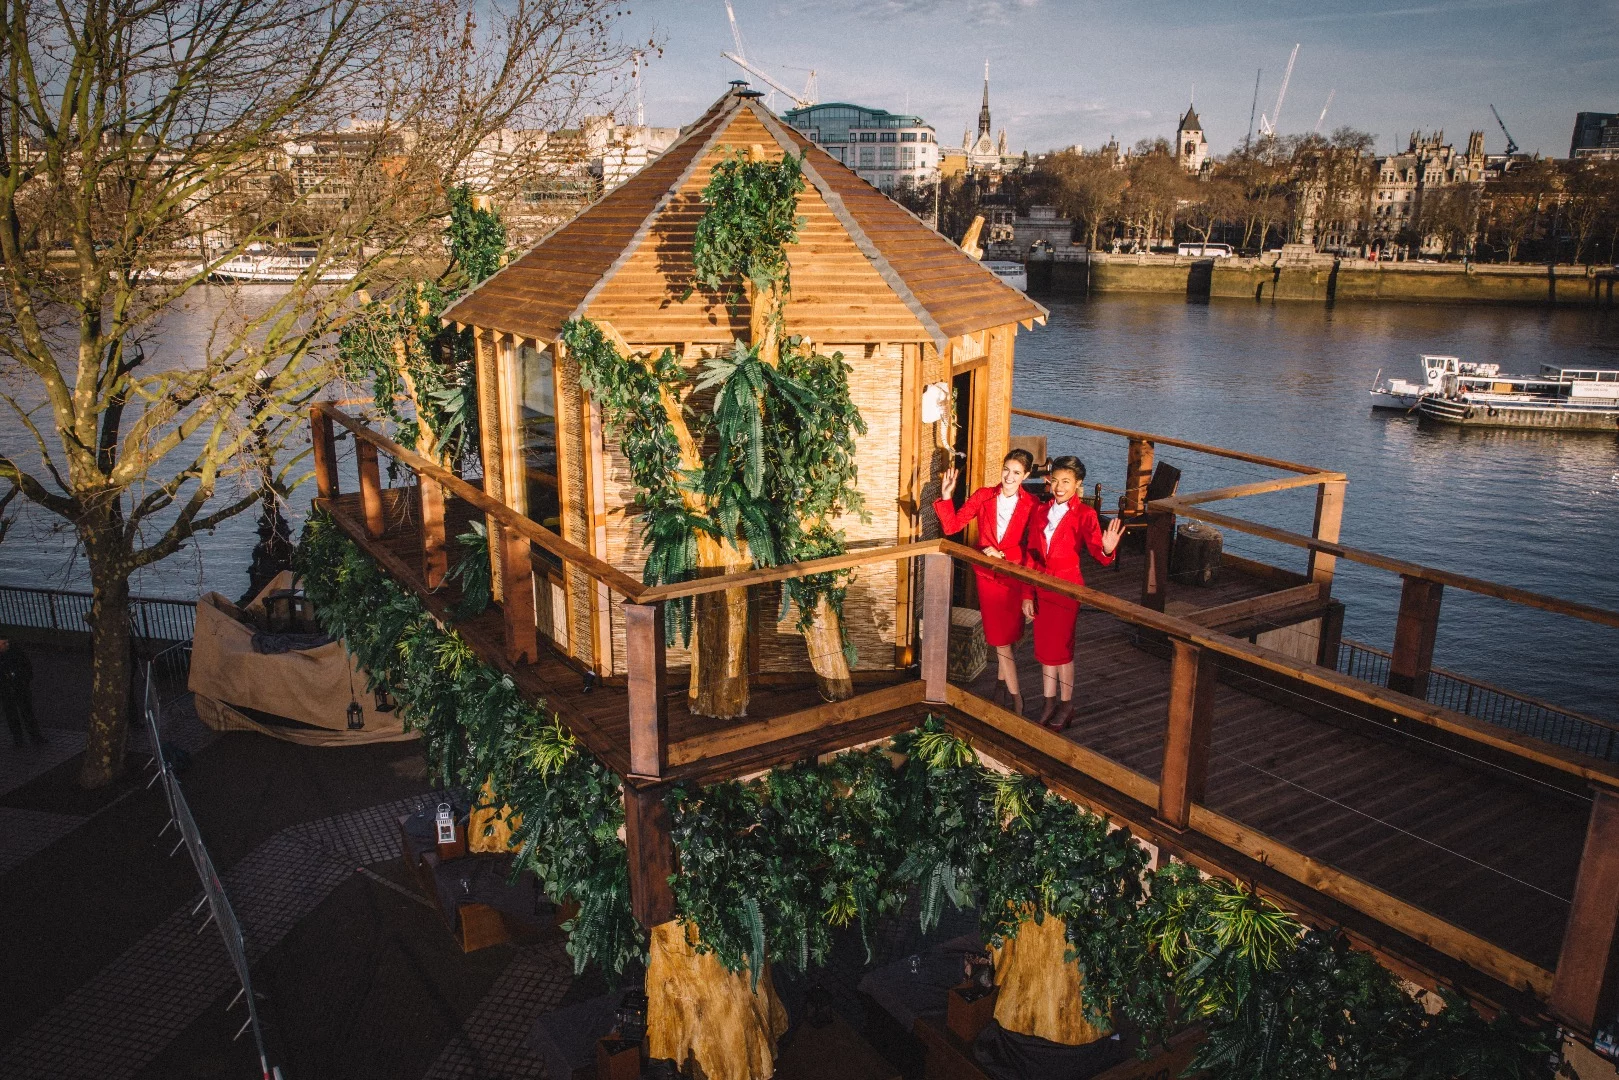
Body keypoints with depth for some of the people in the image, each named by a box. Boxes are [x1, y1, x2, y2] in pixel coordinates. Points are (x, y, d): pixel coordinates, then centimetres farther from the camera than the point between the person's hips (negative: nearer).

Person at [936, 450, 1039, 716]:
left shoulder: (1031, 504, -7)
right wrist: (946, 497, -16)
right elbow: (952, 525, -5)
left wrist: (1002, 554, -19)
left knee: (1004, 637, 6)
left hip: (1015, 576, -2)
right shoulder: (983, 496, -2)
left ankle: (1002, 686, 27)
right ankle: (1014, 694, 17)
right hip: (987, 574, 2)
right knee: (999, 637, 6)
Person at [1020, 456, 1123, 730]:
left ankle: (1066, 705, 19)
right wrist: (1027, 594, 5)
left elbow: (1096, 552, -21)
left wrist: (1106, 550, -45)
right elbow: (1030, 554, 7)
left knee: (1061, 647, 3)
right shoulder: (1040, 511, 4)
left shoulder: (1084, 515, -10)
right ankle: (1049, 703, 26)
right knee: (1044, 646, 12)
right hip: (1041, 586, 5)